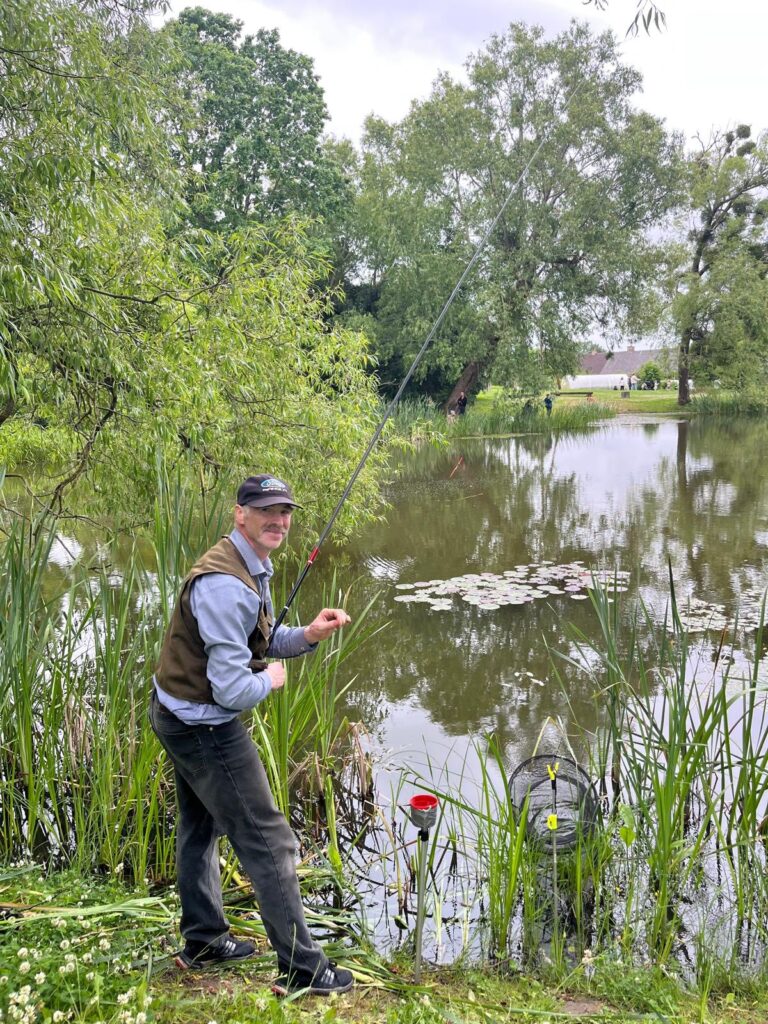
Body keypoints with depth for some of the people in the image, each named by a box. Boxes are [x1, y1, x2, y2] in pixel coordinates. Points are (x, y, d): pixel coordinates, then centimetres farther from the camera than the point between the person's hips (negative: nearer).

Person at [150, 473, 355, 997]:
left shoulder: (252, 568, 5)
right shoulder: (226, 585, -28)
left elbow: (258, 643, 13)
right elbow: (233, 689, -30)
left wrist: (308, 635, -4)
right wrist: (271, 680, -10)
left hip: (177, 714, 11)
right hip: (204, 726, -11)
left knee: (200, 826, 24)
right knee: (268, 841, -2)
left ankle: (204, 941, 43)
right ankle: (303, 969, 10)